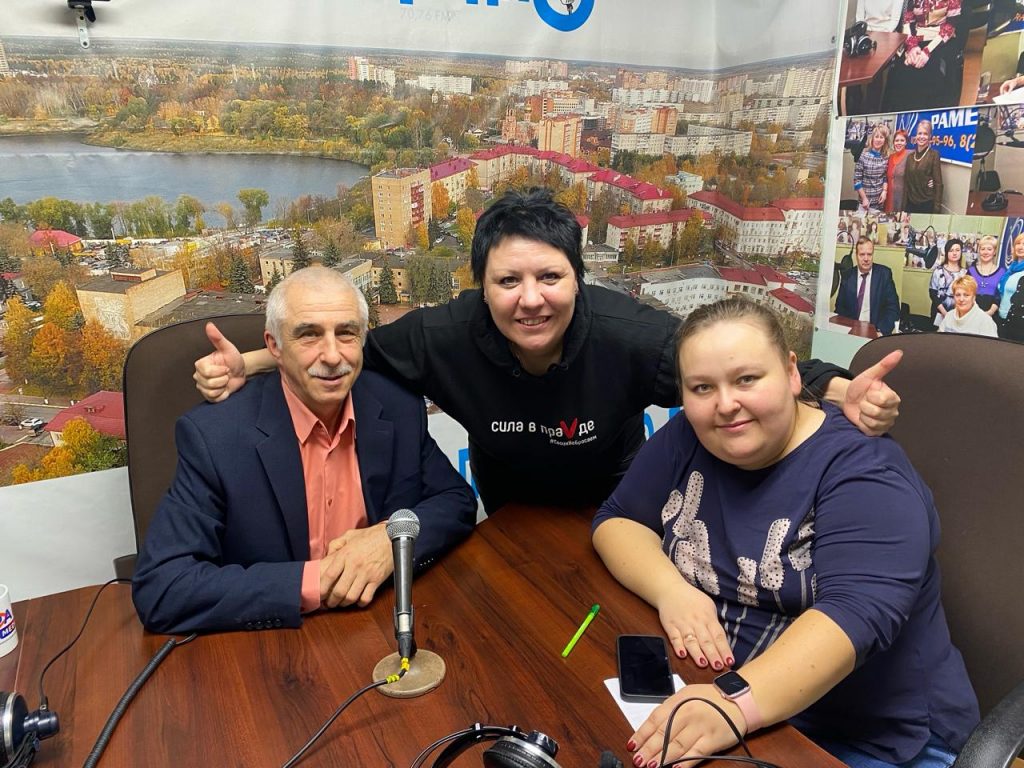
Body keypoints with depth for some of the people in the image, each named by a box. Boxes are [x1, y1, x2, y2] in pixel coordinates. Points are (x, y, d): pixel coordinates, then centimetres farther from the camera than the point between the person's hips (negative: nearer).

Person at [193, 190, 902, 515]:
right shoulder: (450, 336, -29)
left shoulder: (625, 334, -34)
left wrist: (839, 392, -44)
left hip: (614, 510, -1)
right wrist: (250, 366, -21)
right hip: (509, 516, 2)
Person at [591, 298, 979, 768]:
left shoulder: (862, 473, -16)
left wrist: (737, 702, -41)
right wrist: (670, 589, -17)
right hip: (705, 690, 5)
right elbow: (617, 520, 2)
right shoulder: (686, 440, -1)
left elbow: (854, 613, -28)